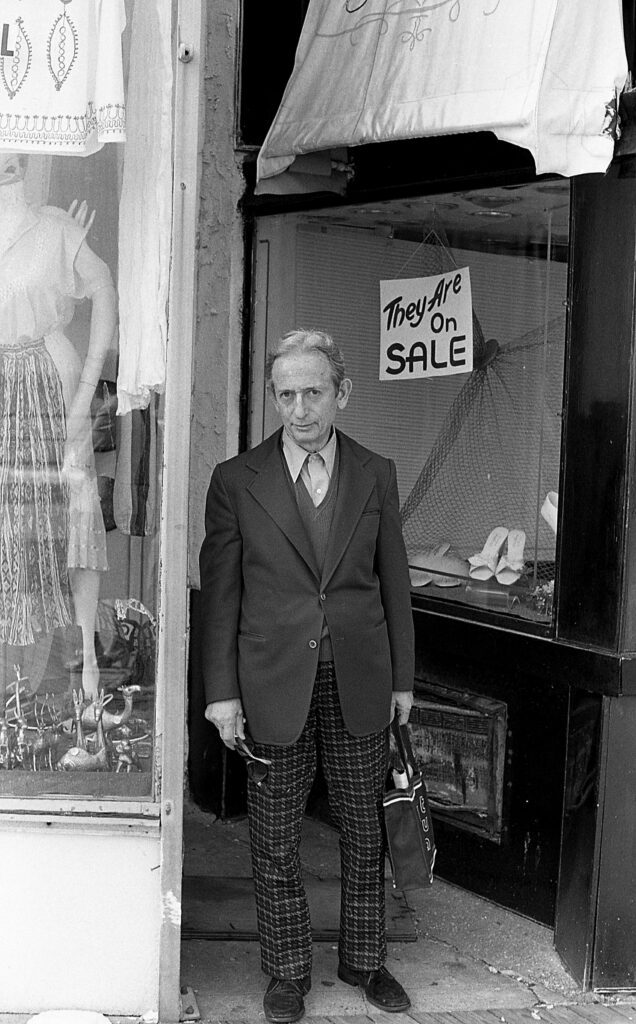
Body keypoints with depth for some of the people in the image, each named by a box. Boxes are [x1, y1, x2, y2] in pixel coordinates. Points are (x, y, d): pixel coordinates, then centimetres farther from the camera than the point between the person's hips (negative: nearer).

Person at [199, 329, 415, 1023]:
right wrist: (221, 691, -5)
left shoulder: (376, 476, 5)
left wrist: (402, 678, 8)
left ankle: (363, 960, 30)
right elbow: (218, 592, -1)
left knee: (365, 830, 12)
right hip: (273, 683, -1)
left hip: (358, 681, 2)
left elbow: (393, 581, 9)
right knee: (274, 841, 7)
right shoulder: (236, 480, -1)